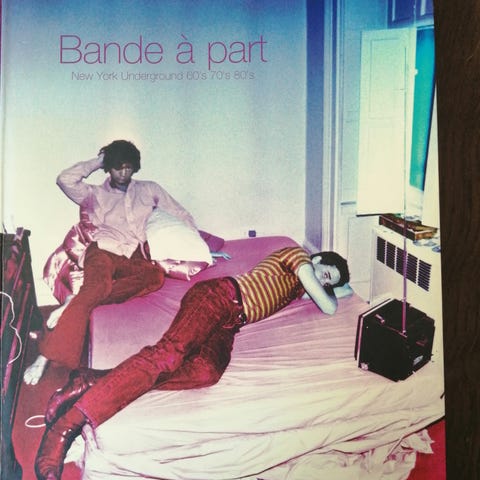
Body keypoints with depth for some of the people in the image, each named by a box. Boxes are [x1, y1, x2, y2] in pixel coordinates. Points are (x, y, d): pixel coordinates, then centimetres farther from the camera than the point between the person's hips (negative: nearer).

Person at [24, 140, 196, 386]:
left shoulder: (149, 190, 24)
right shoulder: (95, 194, 19)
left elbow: (182, 216, 25)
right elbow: (65, 179, 2)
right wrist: (98, 161, 12)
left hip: (134, 258, 2)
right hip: (103, 250, -2)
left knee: (156, 275, -35)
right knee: (97, 285, -37)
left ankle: (74, 304, -38)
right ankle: (45, 357, -44)